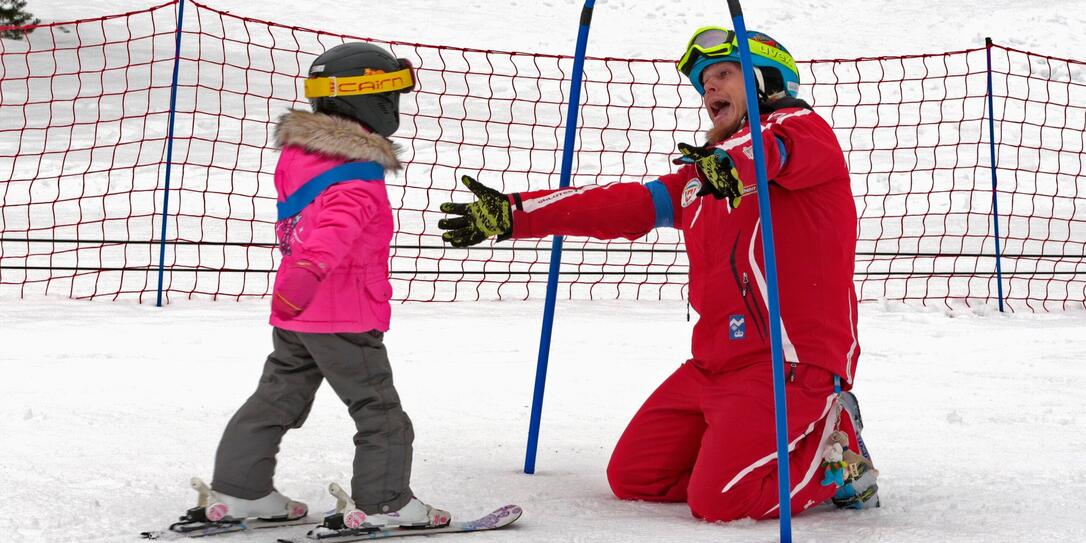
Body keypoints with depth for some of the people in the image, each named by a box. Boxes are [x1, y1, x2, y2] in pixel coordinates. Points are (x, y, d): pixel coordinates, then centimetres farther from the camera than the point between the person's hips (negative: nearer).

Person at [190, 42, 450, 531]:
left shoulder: (296, 156, 7)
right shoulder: (357, 178, -20)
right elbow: (335, 226, -38)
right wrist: (309, 270, -54)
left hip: (294, 315, 8)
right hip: (345, 317, -8)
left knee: (279, 396, 17)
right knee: (378, 410, 4)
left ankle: (238, 491, 18)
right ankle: (381, 503, 7)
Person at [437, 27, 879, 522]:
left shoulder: (803, 129, -3)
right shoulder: (703, 179, 20)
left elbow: (775, 147, -27)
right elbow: (621, 205, 21)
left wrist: (733, 162, -51)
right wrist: (512, 215, 17)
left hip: (791, 363, -9)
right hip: (716, 366, 9)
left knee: (719, 501, -20)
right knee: (631, 478, 9)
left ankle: (835, 453, 2)